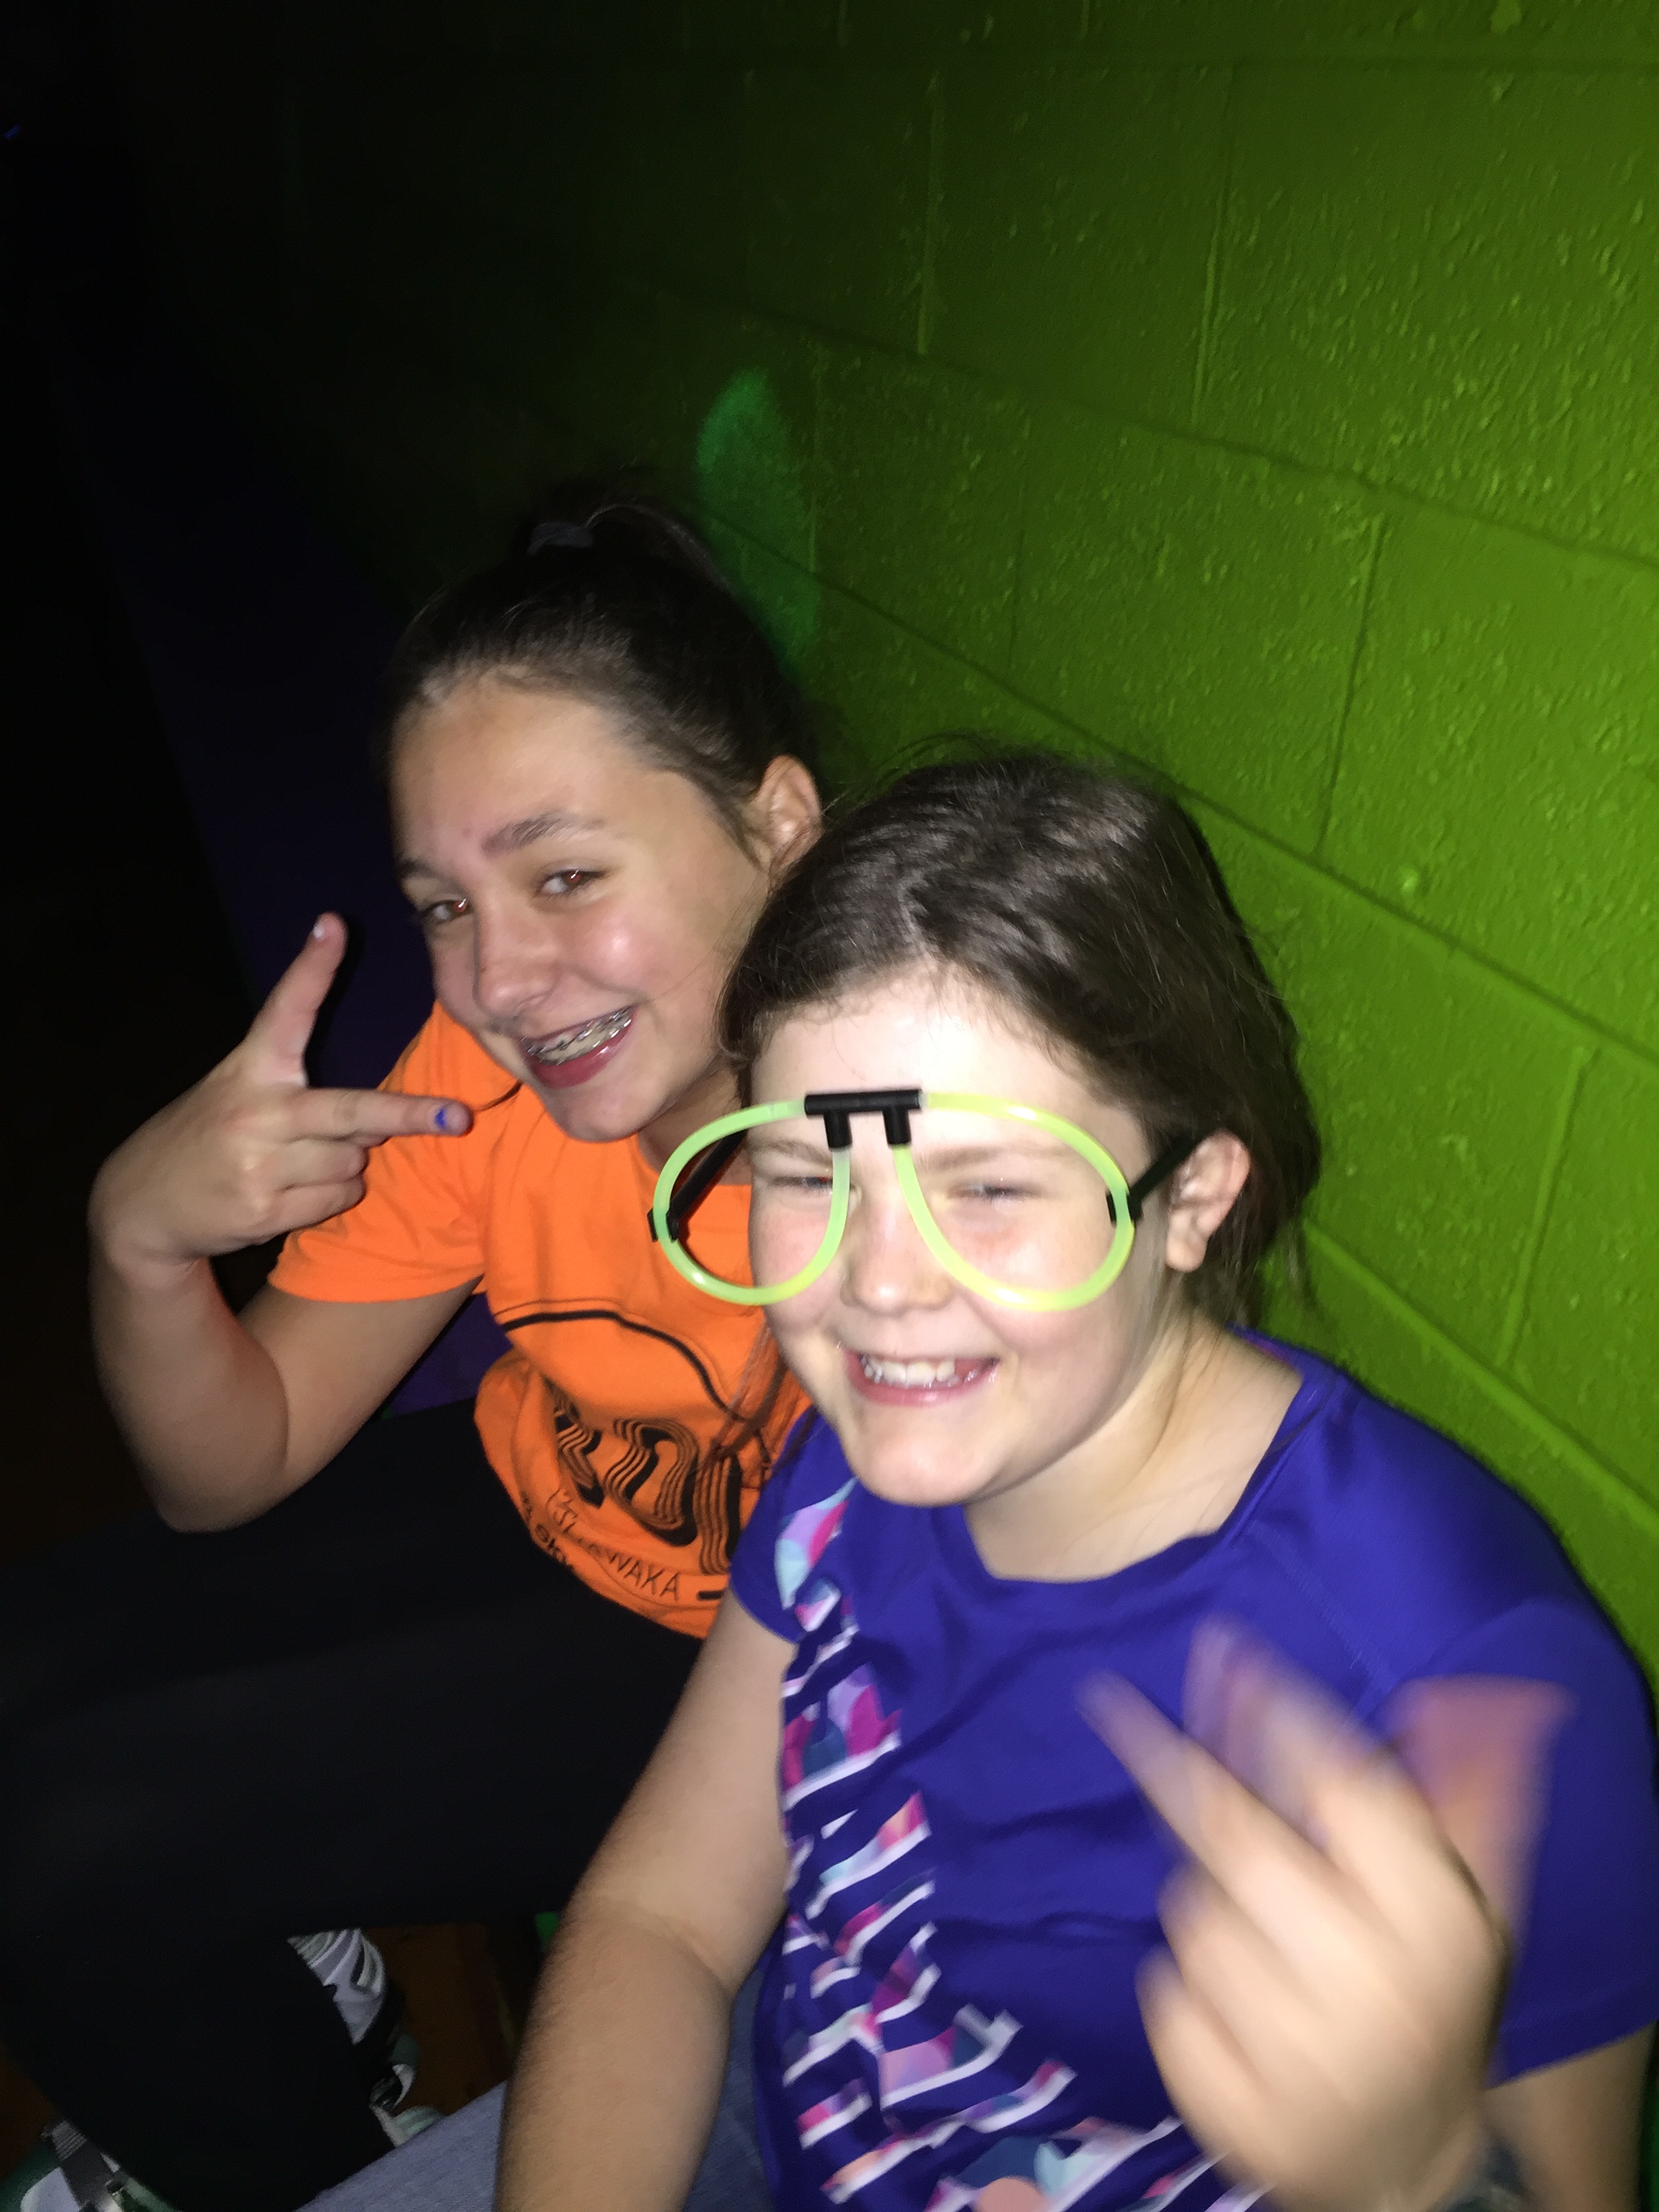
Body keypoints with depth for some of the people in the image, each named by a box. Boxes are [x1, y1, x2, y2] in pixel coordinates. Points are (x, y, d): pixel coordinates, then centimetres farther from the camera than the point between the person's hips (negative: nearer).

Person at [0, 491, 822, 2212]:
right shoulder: (487, 1064, -16)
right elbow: (229, 1477, -8)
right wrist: (141, 1242, -26)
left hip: (726, 1668, -5)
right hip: (519, 1507, 6)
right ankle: (269, 1991, 32)